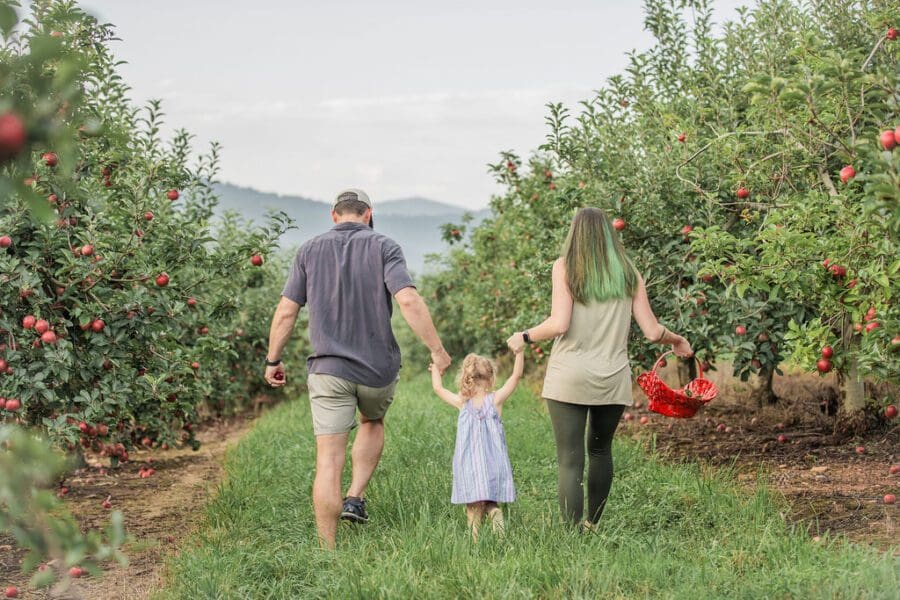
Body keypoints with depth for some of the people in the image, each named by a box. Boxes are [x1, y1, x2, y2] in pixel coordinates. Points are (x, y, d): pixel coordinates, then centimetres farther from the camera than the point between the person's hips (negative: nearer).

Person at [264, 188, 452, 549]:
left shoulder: (310, 251, 5)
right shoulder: (383, 248, -2)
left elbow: (286, 312, 3)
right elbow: (408, 301, -16)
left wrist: (273, 360, 14)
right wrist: (437, 350, -10)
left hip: (328, 369, 0)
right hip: (379, 369, 0)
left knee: (328, 462, 0)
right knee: (373, 423, 31)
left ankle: (328, 553, -3)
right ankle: (356, 498, 16)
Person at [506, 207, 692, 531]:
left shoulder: (565, 267, -2)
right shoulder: (628, 272, 7)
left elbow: (559, 324, -12)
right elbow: (652, 331, 5)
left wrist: (524, 337, 4)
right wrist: (676, 340, 25)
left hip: (569, 379, -3)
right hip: (613, 379, 4)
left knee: (570, 459, -3)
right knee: (600, 450, 23)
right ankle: (592, 526, 30)